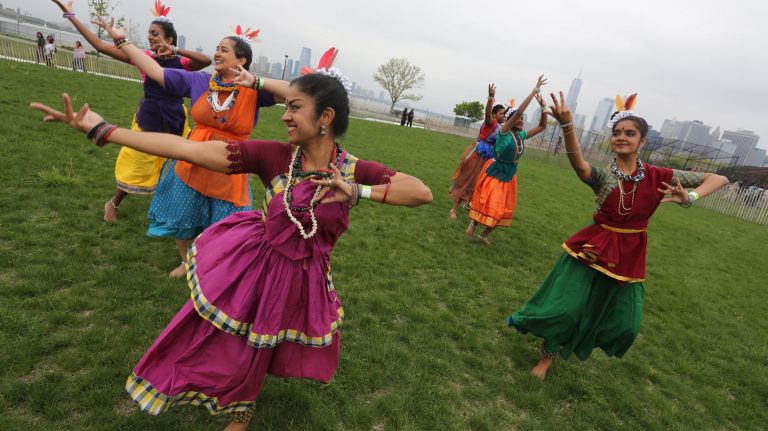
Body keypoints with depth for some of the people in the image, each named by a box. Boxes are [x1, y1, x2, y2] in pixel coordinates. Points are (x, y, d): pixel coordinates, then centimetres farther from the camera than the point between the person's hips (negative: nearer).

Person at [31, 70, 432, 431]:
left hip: (302, 280, 0)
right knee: (229, 343, 20)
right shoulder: (272, 156, -19)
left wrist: (358, 191, -30)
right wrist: (99, 128, -22)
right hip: (254, 263, 0)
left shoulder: (353, 170, -17)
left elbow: (423, 193, -19)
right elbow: (185, 148, -20)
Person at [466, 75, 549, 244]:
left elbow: (542, 127, 14)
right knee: (487, 204, -5)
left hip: (509, 176, 7)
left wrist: (543, 107, 1)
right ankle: (473, 223, 19)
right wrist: (535, 90, -22)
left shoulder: (521, 135, 4)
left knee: (502, 209, 9)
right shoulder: (504, 132, -14)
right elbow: (519, 110, -24)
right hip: (494, 173, -7)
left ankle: (484, 235, 21)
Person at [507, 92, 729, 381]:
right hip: (594, 248, -3)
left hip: (629, 254, 3)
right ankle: (548, 354, 27)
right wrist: (567, 125, -57)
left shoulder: (660, 177, -7)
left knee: (623, 324, 11)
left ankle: (574, 345, 39)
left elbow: (719, 179, 1)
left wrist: (689, 198, -22)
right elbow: (579, 166, -38)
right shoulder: (602, 176, -14)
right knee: (565, 308, -3)